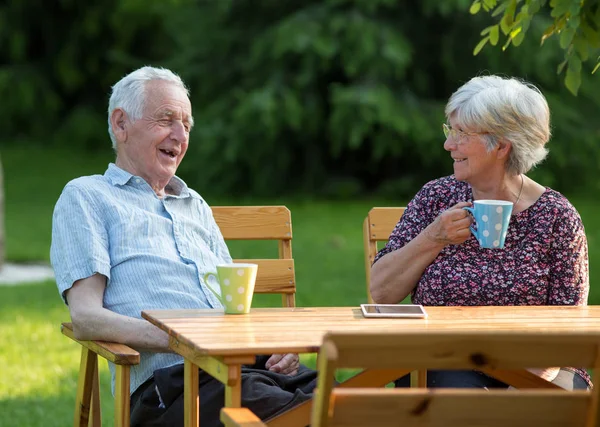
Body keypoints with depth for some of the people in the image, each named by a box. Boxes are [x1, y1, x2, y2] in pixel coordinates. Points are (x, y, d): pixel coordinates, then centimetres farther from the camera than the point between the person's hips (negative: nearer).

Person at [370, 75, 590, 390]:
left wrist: (536, 375, -20)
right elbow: (381, 293, 3)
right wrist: (433, 239, -11)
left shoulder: (557, 217, 0)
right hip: (443, 368, 1)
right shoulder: (435, 197, 5)